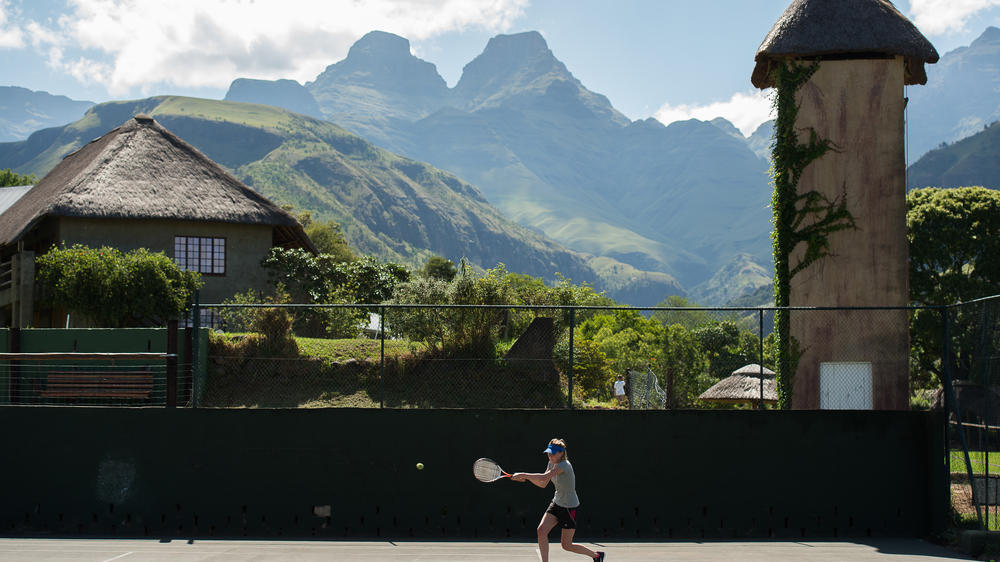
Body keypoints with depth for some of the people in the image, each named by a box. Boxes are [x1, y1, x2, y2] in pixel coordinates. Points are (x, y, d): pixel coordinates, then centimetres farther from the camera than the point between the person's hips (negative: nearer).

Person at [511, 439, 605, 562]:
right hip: (557, 504, 8)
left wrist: (523, 474, -34)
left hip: (570, 507, -8)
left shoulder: (564, 465, -26)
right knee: (541, 530, -11)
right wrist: (526, 477, -10)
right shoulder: (551, 464, 1)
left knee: (566, 545, 1)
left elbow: (544, 477, -37)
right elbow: (542, 484, 5)